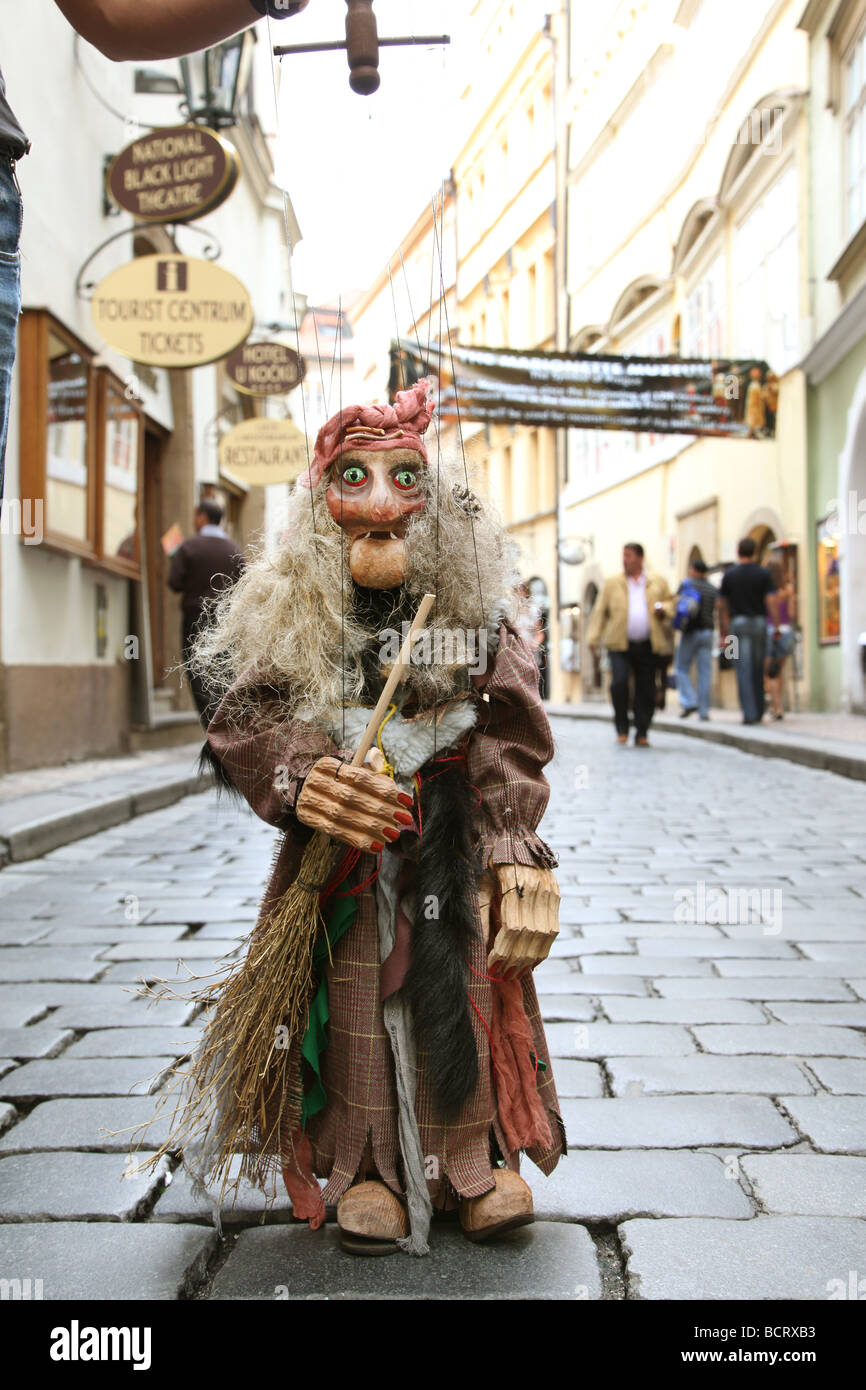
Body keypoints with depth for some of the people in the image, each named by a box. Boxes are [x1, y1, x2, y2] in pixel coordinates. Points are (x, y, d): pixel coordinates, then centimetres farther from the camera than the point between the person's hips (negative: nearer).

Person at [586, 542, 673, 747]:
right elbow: (600, 611, 7)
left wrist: (663, 609, -5)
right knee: (619, 682, -18)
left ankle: (641, 734, 13)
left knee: (646, 690, 1)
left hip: (648, 646, 1)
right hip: (620, 645, -1)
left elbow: (671, 605, 19)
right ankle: (622, 729, -2)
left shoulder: (658, 582, 12)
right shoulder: (612, 583, 10)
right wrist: (593, 638, -3)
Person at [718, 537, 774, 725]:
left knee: (744, 670, -3)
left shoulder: (729, 574, 3)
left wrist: (723, 631, 11)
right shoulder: (763, 573, 1)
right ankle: (758, 712, 19)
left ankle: (749, 713, -11)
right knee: (758, 670, 13)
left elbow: (722, 605, 4)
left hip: (738, 622, -1)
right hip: (759, 621, 1)